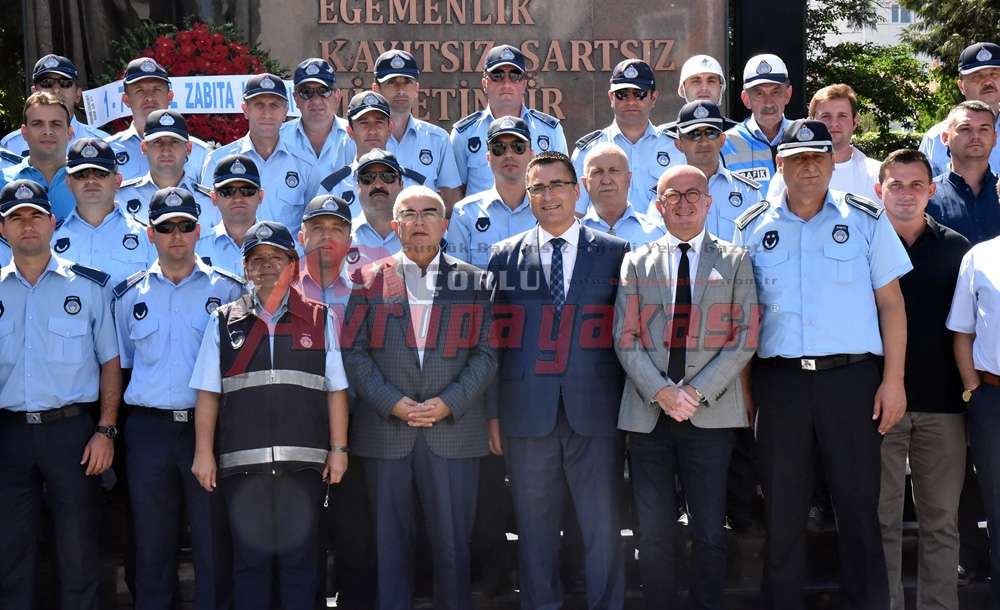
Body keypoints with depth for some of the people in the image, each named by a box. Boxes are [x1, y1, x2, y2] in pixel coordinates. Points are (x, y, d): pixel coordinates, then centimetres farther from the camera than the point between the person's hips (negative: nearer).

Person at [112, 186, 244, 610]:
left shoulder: (228, 290, 3)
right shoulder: (129, 295, 10)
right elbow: (120, 365, 15)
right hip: (148, 430, 2)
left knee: (214, 543, 2)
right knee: (152, 544, 9)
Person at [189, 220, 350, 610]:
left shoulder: (320, 321, 9)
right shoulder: (224, 322, 10)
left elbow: (336, 391, 7)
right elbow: (208, 394, 8)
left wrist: (338, 449, 1)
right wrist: (204, 453, 2)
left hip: (305, 461, 0)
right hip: (242, 462, 0)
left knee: (300, 560, 4)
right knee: (250, 559, 6)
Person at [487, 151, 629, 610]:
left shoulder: (615, 253, 6)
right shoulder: (505, 256, 8)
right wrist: (493, 412, 1)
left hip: (596, 413, -1)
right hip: (528, 413, 1)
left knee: (603, 528, 3)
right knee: (534, 527, 9)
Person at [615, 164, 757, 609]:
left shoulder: (735, 260, 9)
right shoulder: (637, 262, 11)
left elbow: (744, 337, 1)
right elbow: (626, 339, 3)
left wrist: (697, 392, -9)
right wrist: (662, 392, -10)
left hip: (710, 412, -1)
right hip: (649, 412, 1)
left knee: (709, 533, 2)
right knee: (653, 534, 2)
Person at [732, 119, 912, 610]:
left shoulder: (865, 219, 5)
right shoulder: (753, 227, 9)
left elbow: (890, 302, 4)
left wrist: (893, 379, -3)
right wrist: (739, 384, 4)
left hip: (851, 375, -1)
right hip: (778, 379, 1)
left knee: (858, 503, 2)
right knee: (782, 508, 7)